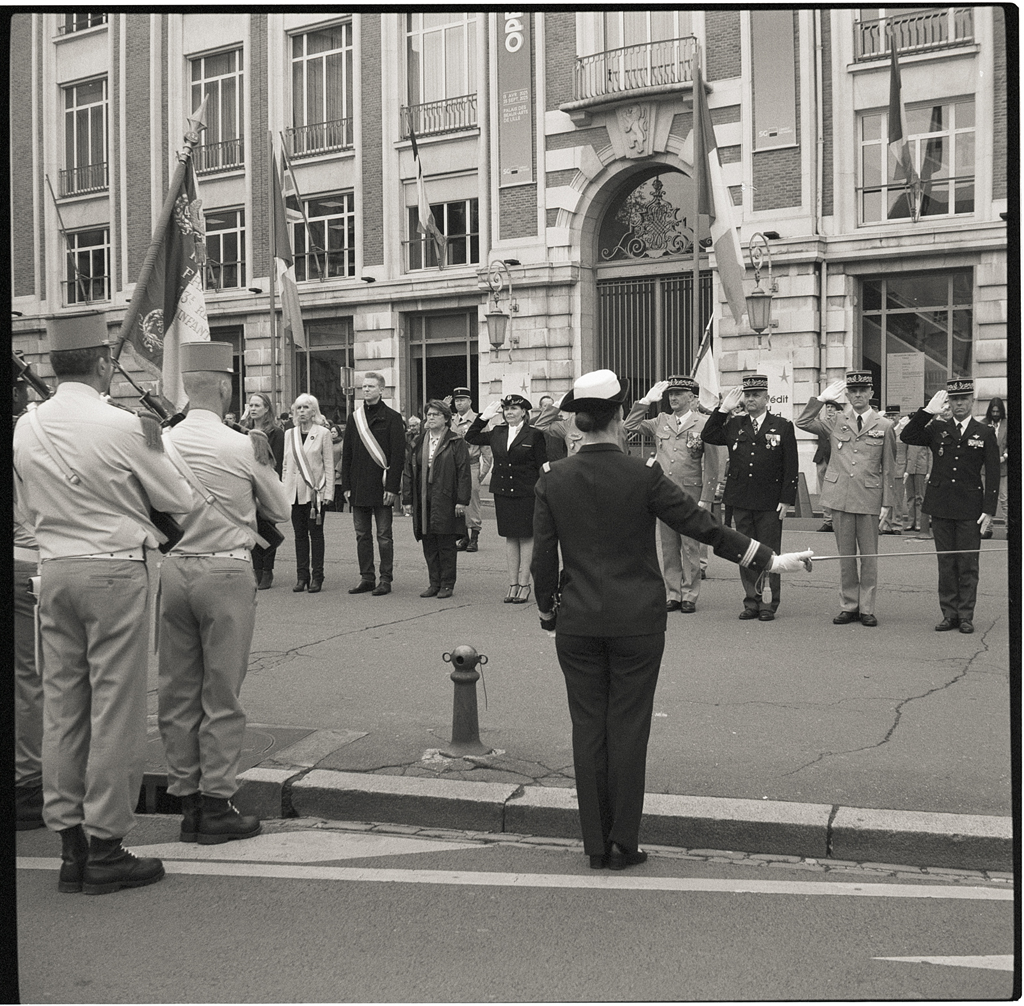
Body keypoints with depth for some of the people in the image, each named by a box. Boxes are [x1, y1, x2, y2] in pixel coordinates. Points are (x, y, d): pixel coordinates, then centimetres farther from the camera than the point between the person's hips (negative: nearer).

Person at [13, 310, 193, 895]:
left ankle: (70, 843, 19)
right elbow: (180, 501, -4)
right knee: (116, 708, 1)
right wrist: (154, 449, 12)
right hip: (115, 570, -6)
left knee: (63, 707, 11)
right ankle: (105, 846, 6)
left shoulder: (26, 429, 4)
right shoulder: (122, 427, -14)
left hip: (54, 571, 6)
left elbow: (26, 511, 16)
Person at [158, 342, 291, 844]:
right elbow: (280, 509, 3)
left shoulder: (162, 443, -1)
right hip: (225, 573, -4)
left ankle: (188, 802, 19)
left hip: (173, 571, 4)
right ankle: (216, 807, 8)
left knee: (177, 692, 11)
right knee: (221, 695, 4)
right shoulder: (244, 447, -10)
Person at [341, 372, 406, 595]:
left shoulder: (392, 418, -3)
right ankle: (367, 578, 15)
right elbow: (347, 454, 13)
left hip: (382, 488, -5)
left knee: (383, 535, 1)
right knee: (362, 535, 8)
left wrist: (392, 487, -14)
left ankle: (386, 579, 6)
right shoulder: (354, 418, 11)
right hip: (359, 488, 5)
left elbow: (398, 455, -7)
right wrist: (346, 485, 5)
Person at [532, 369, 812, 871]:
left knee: (588, 728, 10)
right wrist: (768, 560, -1)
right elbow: (702, 525, -8)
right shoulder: (643, 475, -11)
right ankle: (624, 843, 13)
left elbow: (543, 557, 1)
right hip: (636, 622, -2)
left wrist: (548, 611, 16)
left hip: (578, 623, 2)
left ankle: (596, 843, 16)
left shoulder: (553, 479, -3)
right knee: (628, 729, 7)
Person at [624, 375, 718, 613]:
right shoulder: (660, 422, 10)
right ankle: (673, 595, 16)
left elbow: (711, 467, -3)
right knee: (668, 548, 8)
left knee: (690, 548, 1)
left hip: (691, 496, -4)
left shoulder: (703, 425, -3)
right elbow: (629, 426, 11)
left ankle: (690, 596, 9)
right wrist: (646, 401, 5)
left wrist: (705, 500, -8)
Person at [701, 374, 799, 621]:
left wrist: (786, 500, -7)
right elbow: (707, 436, 2)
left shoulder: (783, 427, 1)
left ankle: (768, 604, 9)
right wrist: (723, 409, -2)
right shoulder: (734, 425, 10)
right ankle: (751, 602, 15)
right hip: (741, 501, 3)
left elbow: (791, 467, 0)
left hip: (770, 503, -3)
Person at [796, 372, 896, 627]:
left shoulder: (884, 426, 3)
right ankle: (848, 606, 16)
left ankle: (867, 608, 11)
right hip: (841, 498, 2)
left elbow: (888, 469, 4)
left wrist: (887, 503, -1)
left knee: (869, 556, 3)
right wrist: (821, 399, 0)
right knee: (845, 555, 7)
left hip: (869, 499, -2)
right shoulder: (835, 422, 8)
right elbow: (802, 423, 8)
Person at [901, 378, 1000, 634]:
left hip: (970, 510, -2)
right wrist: (928, 411, -9)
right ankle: (949, 614, 13)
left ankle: (966, 615, 9)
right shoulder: (937, 429, 8)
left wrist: (989, 510, -5)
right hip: (941, 507, 2)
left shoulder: (985, 433, 4)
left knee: (968, 564, 1)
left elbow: (992, 475, 2)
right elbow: (907, 437, -4)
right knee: (946, 563, 7)